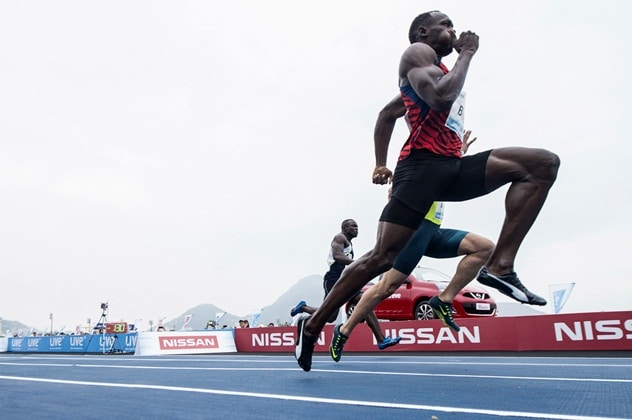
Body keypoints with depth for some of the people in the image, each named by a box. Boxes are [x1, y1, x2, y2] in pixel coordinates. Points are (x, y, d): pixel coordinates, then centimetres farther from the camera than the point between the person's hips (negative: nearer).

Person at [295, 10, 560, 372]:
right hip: (423, 165, -8)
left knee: (544, 164, -2)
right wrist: (467, 53, -2)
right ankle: (313, 325, 1)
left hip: (453, 166, 9)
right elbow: (441, 98, -18)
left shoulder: (442, 68, 31)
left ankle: (500, 267, -14)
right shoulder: (418, 52, 4)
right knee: (383, 257, -15)